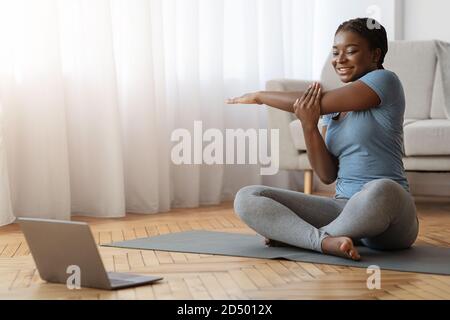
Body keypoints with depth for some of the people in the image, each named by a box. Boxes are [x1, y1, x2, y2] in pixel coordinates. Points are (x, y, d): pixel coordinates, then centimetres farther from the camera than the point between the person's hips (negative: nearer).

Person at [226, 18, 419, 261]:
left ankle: (294, 234, -19)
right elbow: (327, 175, 5)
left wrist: (259, 96, 2)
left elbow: (319, 102, -11)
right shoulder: (333, 108, 15)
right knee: (246, 198, -8)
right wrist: (309, 127, -11)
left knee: (380, 191, -43)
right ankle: (325, 241, -27)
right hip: (343, 207, 6)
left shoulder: (384, 81, -3)